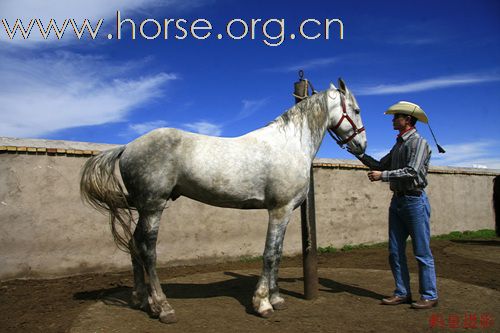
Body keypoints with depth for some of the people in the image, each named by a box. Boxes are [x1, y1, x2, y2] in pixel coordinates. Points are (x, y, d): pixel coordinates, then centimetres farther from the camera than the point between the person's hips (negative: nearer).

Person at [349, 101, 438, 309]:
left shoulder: (419, 142, -8)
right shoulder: (398, 145, 17)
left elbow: (412, 171, -20)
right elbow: (380, 166, 21)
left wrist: (383, 176, -20)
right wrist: (359, 153, 14)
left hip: (415, 200, -8)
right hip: (397, 201, 8)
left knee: (422, 252, 0)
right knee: (395, 252, 8)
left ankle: (429, 296, 11)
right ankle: (402, 293, 17)